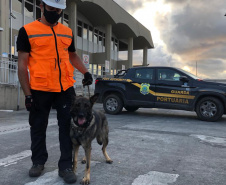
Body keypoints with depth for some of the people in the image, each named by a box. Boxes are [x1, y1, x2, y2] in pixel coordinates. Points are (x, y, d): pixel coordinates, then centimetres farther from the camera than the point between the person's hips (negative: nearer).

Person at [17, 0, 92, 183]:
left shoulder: (68, 32, 11)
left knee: (67, 126, 3)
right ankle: (38, 161, 32)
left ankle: (66, 165, 15)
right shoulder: (27, 31, -2)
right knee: (38, 127, 11)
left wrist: (85, 72, 8)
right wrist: (28, 94, -9)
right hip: (40, 89, -3)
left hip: (66, 88, 3)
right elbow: (22, 64, -4)